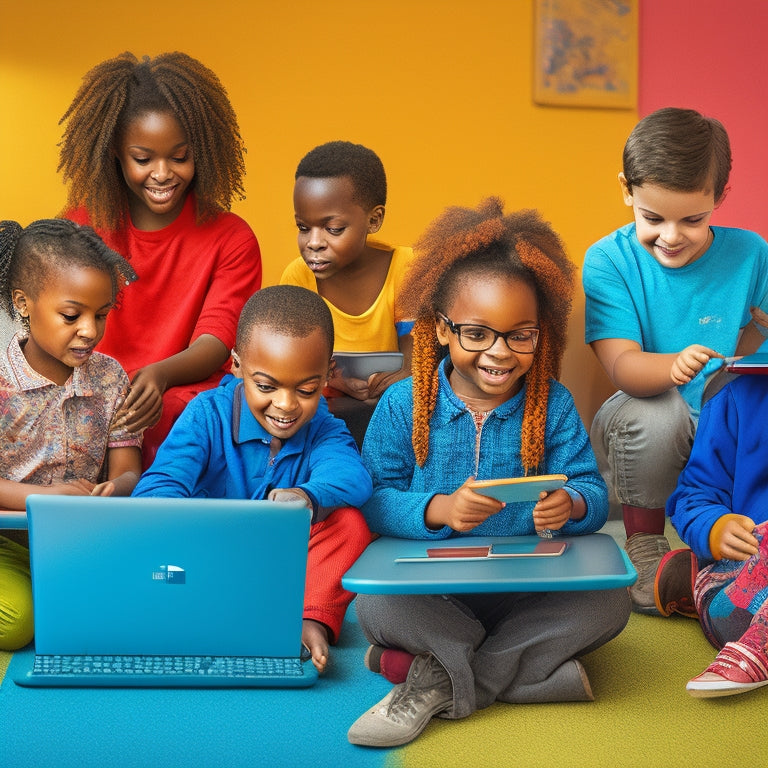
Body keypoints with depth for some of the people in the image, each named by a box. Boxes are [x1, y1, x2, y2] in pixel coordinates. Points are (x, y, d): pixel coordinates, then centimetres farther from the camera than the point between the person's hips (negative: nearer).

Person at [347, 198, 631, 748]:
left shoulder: (552, 405, 5)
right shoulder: (403, 405, 1)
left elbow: (593, 491, -1)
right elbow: (374, 501, -7)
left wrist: (572, 505, -26)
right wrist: (438, 510, -27)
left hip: (530, 587, 3)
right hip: (430, 589, -2)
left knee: (610, 603, -25)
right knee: (374, 605, -32)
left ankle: (441, 676, -22)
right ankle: (534, 666, -24)